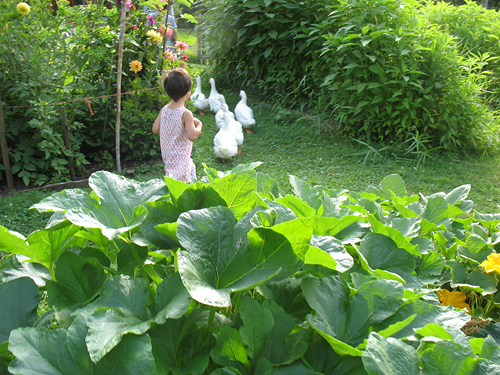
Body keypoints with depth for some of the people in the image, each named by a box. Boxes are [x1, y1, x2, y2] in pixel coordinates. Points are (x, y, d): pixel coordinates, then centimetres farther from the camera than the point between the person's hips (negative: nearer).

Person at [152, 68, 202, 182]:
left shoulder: (164, 110, -2)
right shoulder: (186, 114, -23)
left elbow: (155, 129, 4)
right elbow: (192, 136, -25)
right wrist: (199, 125, -8)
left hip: (167, 155, 9)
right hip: (180, 159, -9)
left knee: (191, 169, 27)